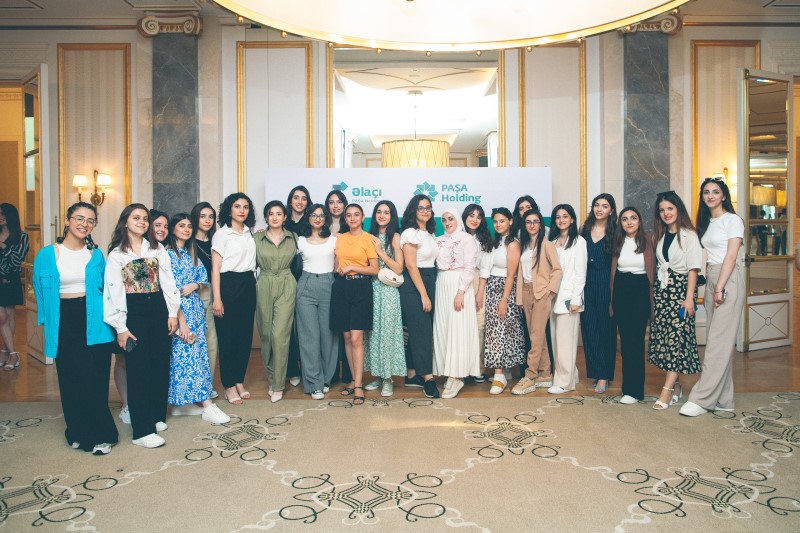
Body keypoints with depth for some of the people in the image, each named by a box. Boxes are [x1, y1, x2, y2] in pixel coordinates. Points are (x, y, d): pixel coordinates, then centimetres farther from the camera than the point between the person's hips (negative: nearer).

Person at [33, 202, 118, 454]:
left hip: (94, 322, 0)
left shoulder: (96, 255, 6)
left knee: (96, 380, 2)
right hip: (64, 323, 0)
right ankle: (79, 431, 22)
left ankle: (100, 434, 15)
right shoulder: (47, 255, 2)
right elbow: (40, 291, 8)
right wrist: (46, 321, 4)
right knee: (72, 379, 4)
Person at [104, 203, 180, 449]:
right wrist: (120, 327, -9)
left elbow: (168, 282, 8)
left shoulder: (157, 249, 9)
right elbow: (113, 292, -4)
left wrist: (172, 312, 2)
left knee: (161, 364, 8)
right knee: (138, 368, -3)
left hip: (158, 309, 4)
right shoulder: (116, 254, 0)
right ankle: (142, 430, 2)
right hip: (134, 312, -3)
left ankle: (157, 416, 25)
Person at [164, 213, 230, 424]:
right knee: (188, 354, -6)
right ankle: (207, 406, -6)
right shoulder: (167, 254, -7)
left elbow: (203, 277, 17)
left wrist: (194, 285, -8)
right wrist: (181, 320, -16)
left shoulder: (191, 253, 14)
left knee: (198, 353, 6)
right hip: (179, 310, -7)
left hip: (195, 308, 7)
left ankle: (182, 403, 17)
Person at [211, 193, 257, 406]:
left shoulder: (250, 233, 13)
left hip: (248, 284, 6)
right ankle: (229, 386, 11)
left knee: (245, 334, 8)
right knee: (227, 336, 0)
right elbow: (215, 268, -7)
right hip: (228, 285, -6)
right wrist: (217, 298, -12)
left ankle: (240, 381, 21)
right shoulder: (221, 234, -4)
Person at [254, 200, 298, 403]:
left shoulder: (293, 237, 6)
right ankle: (271, 377, 25)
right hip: (264, 287, 1)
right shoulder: (257, 238, 3)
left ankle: (277, 385, 0)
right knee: (266, 334, 7)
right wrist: (251, 285, 0)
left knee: (280, 335, -9)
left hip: (286, 287, -1)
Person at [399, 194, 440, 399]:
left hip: (429, 282, 8)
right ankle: (428, 378, -3)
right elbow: (411, 266, -15)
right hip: (413, 285, -8)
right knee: (421, 331, -7)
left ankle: (412, 374, 18)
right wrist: (423, 294, -17)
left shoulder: (429, 233, 15)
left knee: (416, 331, 10)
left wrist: (428, 292, 9)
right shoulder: (410, 233, -10)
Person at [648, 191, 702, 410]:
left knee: (676, 337, -8)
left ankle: (667, 391, -8)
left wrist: (689, 297, -13)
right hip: (661, 289, 6)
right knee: (662, 336, 4)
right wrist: (655, 292, 9)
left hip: (680, 288, -6)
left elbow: (693, 268, -8)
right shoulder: (661, 236, 14)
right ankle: (676, 387, 14)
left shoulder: (688, 235, -5)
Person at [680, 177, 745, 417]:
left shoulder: (732, 220, -4)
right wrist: (709, 288, 8)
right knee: (716, 340, 7)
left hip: (729, 280, -8)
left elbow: (731, 256, -12)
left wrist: (720, 288, -16)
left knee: (719, 341, -8)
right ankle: (723, 399, 13)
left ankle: (701, 398, -8)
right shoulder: (706, 222, 16)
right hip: (711, 279, 8)